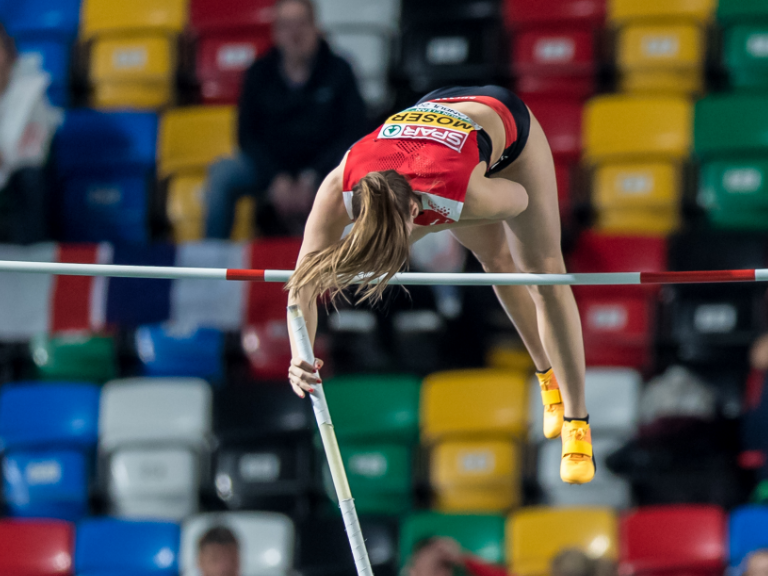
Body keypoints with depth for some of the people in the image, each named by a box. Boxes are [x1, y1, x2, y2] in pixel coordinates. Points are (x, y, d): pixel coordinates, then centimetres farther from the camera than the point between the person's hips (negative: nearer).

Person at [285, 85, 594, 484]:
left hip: (507, 122, -3)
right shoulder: (338, 189, -41)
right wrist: (300, 357, -50)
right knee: (496, 262, 14)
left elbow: (520, 198, -23)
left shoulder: (463, 193, -48)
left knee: (544, 273, -2)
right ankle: (548, 375, 37)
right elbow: (304, 281, -35)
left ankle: (577, 422, 9)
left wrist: (417, 232, -26)